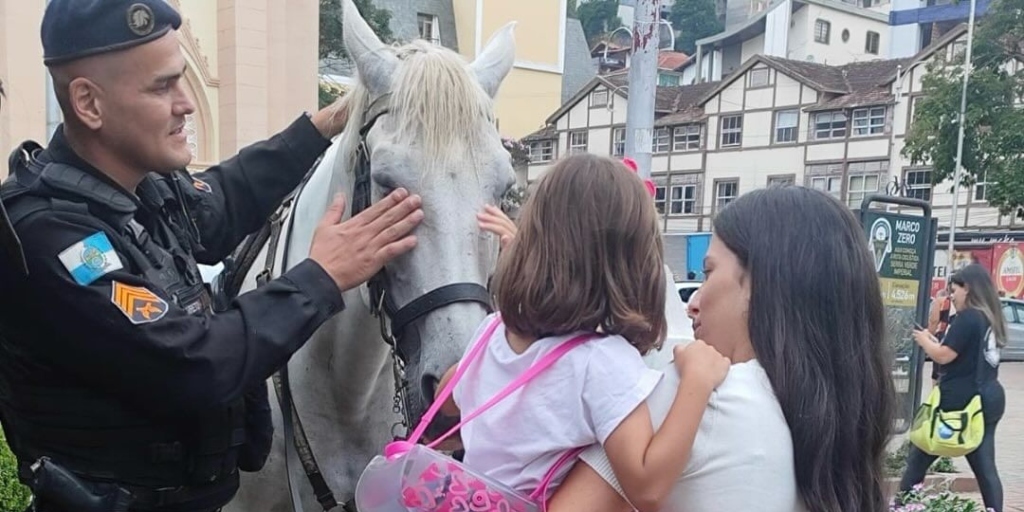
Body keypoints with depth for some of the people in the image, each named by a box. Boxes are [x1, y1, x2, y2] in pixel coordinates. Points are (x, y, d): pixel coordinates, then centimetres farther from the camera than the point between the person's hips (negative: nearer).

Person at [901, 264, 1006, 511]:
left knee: (919, 458, 5)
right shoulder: (992, 319, 12)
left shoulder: (967, 317, -14)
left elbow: (944, 356, -18)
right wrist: (936, 342, 13)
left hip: (961, 402, -8)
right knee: (985, 468, 8)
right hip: (989, 400, 8)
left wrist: (924, 340, 0)